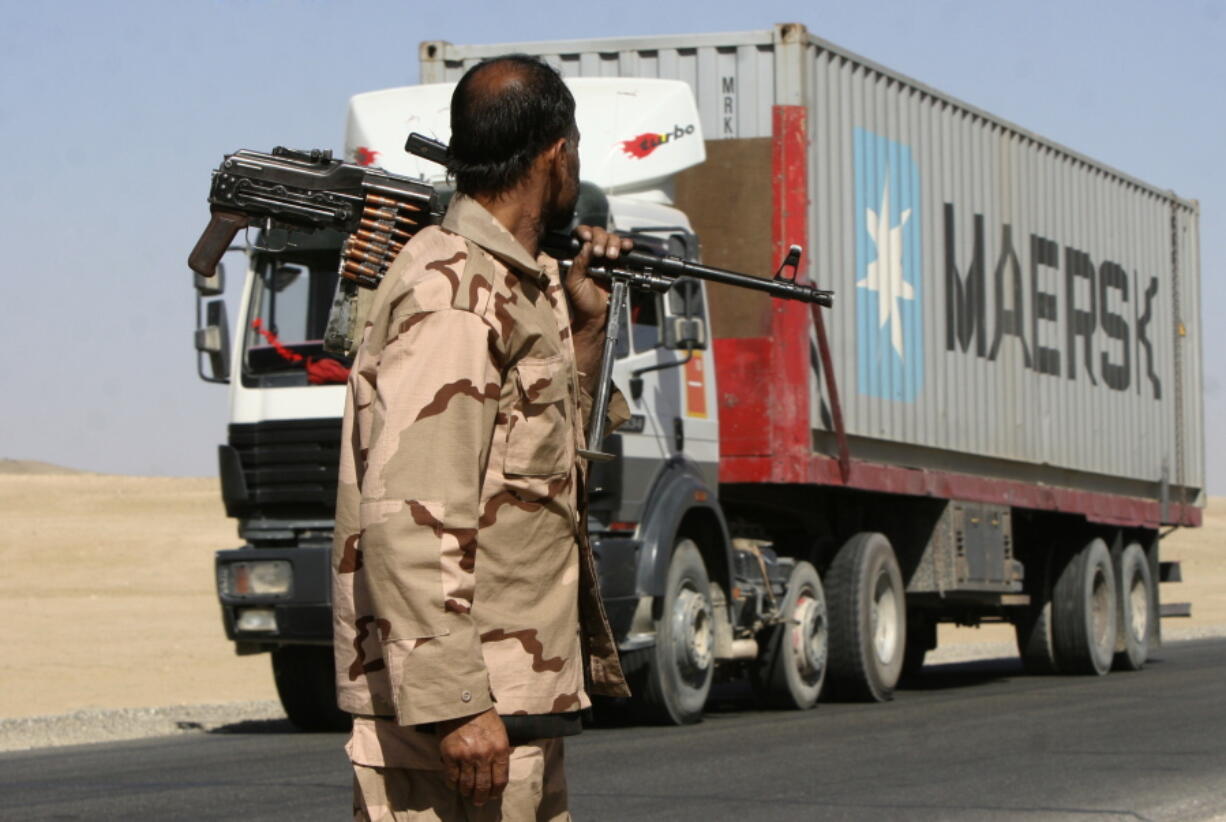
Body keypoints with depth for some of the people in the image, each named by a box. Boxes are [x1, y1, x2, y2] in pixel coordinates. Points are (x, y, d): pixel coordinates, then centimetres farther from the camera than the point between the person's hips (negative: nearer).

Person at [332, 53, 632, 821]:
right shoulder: (453, 294, -15)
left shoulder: (517, 286, 17)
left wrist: (585, 327, 17)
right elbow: (408, 514, -23)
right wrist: (452, 706, -27)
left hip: (517, 700, 10)